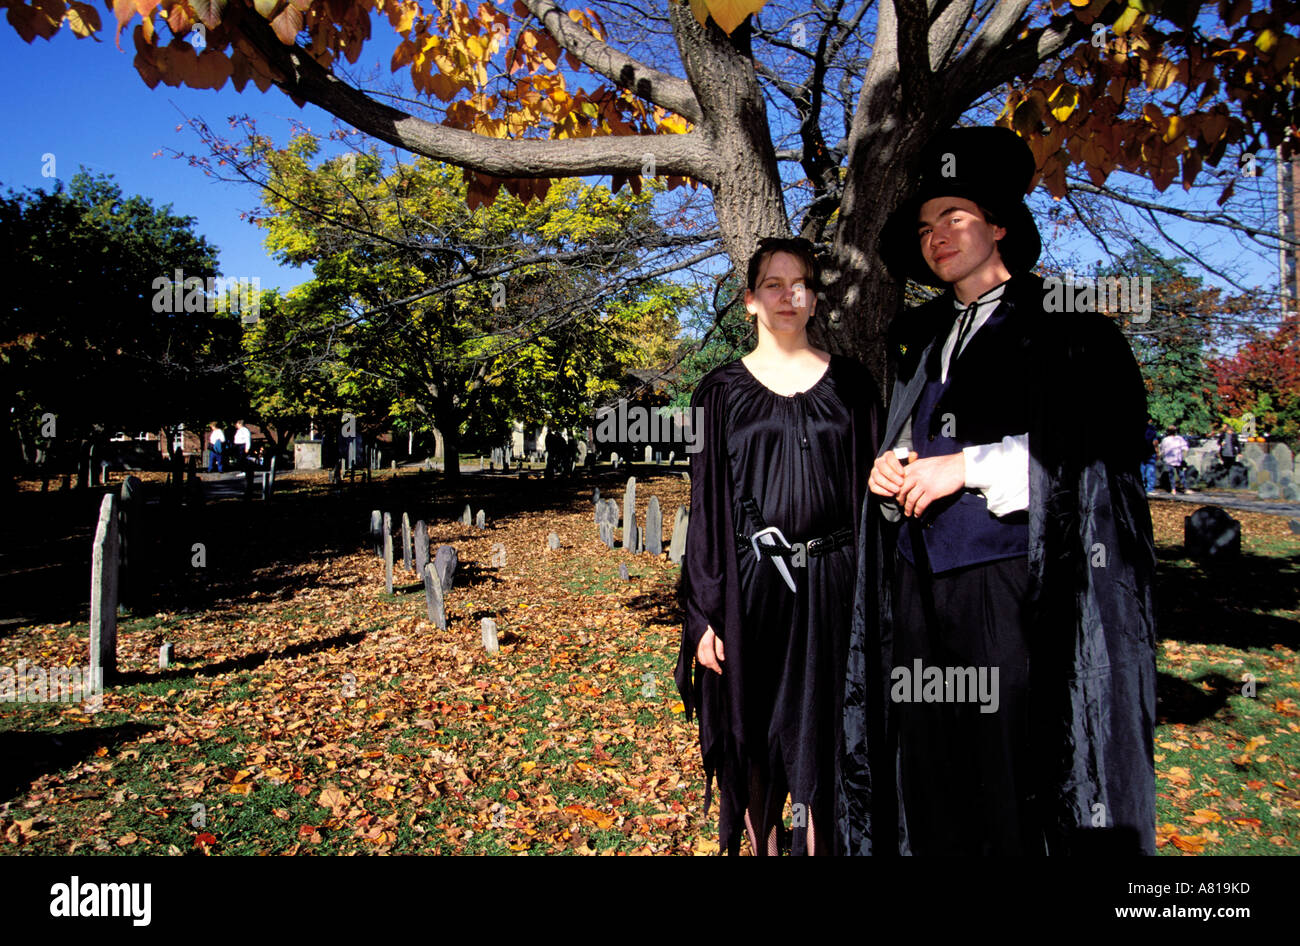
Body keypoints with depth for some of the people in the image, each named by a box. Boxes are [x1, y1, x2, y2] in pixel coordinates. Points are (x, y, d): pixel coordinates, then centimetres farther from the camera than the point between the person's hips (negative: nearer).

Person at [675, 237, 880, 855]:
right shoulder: (722, 390, 4)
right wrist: (704, 614, -4)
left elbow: (868, 486, 7)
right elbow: (706, 503, 1)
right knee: (755, 736, 9)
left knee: (818, 737, 5)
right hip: (750, 585, 0)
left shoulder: (849, 382, 7)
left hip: (829, 585, 1)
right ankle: (764, 845, 28)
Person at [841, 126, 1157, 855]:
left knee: (1020, 769, -3)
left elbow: (1102, 445, -9)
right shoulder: (921, 339, 19)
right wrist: (889, 469, 3)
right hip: (920, 584, 5)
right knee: (929, 777, 8)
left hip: (1016, 585, -5)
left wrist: (968, 466, -14)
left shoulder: (1065, 325, 2)